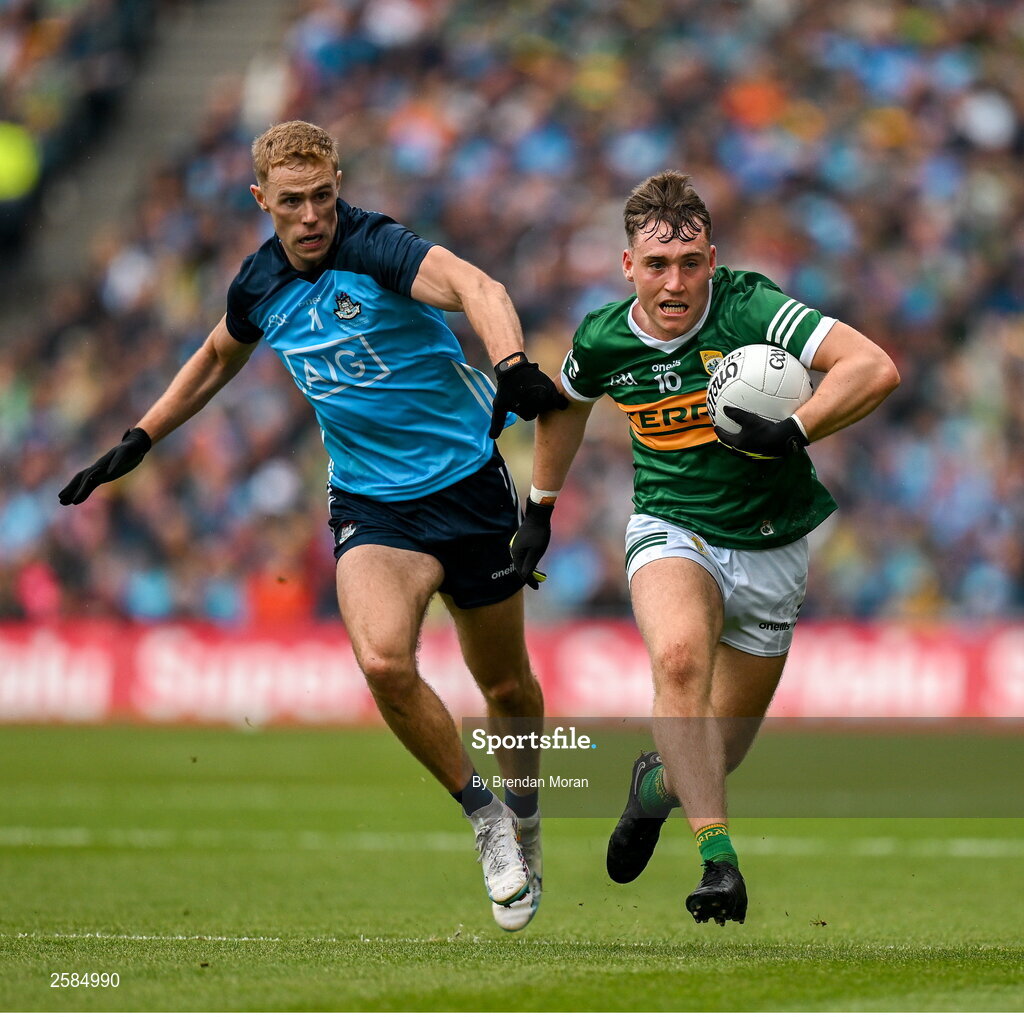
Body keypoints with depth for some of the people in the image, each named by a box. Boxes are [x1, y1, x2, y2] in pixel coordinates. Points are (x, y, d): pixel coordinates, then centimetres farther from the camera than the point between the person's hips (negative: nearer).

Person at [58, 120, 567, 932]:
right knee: (384, 661, -24)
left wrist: (513, 365, -57)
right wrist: (137, 441, 23)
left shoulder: (376, 249, -18)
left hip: (468, 489, -3)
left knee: (507, 688, 9)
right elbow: (217, 359, 24)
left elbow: (474, 285, -38)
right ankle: (482, 813, -2)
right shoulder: (259, 286, 0)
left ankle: (524, 822, 39)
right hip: (369, 504, 3)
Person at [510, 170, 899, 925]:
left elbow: (875, 369, -29)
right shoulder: (602, 340, -9)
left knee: (723, 743, 9)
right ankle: (717, 858, -32)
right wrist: (540, 507, 21)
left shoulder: (750, 309, -21)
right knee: (678, 655, -33)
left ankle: (657, 782, 47)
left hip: (770, 545, 0)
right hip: (672, 530, 0)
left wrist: (792, 433, -38)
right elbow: (565, 406, 16)